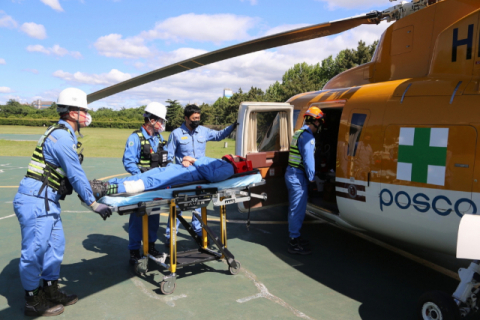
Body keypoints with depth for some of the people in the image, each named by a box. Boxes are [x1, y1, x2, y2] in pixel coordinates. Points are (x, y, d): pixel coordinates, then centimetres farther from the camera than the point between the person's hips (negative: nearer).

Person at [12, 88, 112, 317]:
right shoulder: (62, 137, -18)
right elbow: (76, 175, -17)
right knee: (35, 251, 2)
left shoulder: (63, 134, 14)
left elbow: (71, 173, 18)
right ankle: (33, 302, 16)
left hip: (47, 201, 10)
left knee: (55, 245, 16)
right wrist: (93, 204, -10)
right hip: (35, 200, -10)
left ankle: (51, 292, 29)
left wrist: (90, 187, 16)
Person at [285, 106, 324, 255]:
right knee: (298, 209, -5)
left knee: (295, 208, 18)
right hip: (298, 176, -10)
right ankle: (294, 243, 2)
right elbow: (308, 159, -19)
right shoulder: (307, 136, -15)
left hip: (291, 173, 10)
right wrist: (311, 177, -11)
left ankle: (294, 237, 29)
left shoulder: (299, 133, 17)